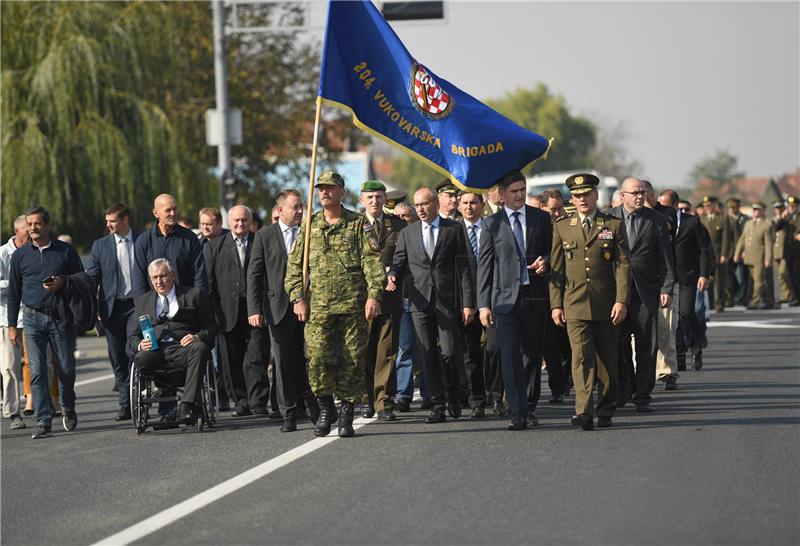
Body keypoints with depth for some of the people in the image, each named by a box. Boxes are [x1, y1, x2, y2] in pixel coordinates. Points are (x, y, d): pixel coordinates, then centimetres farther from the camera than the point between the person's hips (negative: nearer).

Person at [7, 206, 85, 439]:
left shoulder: (66, 251, 4)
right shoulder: (20, 255, 8)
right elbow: (14, 292, 12)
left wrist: (63, 283, -11)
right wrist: (12, 326, 8)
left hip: (61, 318, -1)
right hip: (33, 318, 1)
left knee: (66, 369, 1)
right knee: (37, 371, -8)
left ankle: (68, 409, 28)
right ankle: (43, 422, -8)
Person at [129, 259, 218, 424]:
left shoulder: (194, 295, 17)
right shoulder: (143, 301, 26)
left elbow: (211, 328, 10)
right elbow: (133, 336, 21)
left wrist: (198, 337, -13)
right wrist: (140, 345, -4)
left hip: (183, 347, -2)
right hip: (155, 351, 2)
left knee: (199, 349, -36)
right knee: (141, 359, -34)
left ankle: (187, 406, -40)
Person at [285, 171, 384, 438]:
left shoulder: (358, 224, 6)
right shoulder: (309, 225, 12)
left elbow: (372, 261, 0)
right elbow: (294, 265, 12)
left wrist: (373, 295, -11)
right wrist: (297, 298, 1)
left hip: (353, 305, -1)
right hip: (318, 306, 1)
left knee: (352, 361, -1)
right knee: (318, 358, -12)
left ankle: (346, 415, 9)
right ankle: (325, 408, 7)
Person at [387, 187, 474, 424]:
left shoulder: (453, 230, 5)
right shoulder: (407, 233, 13)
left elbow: (463, 268, 2)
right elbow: (399, 262, 12)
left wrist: (468, 303, -4)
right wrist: (393, 276, -13)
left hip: (448, 302, -2)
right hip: (420, 302, 2)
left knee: (450, 353, -7)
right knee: (428, 355, 0)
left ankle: (454, 393, 20)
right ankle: (437, 406, 4)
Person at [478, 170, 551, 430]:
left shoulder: (541, 218, 9)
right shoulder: (492, 224, 4)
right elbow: (484, 265, 3)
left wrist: (545, 262, -9)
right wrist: (483, 303, -4)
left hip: (535, 296, 2)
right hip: (506, 297, -2)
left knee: (533, 354, 8)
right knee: (510, 356, -9)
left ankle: (529, 407, 21)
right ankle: (518, 412, -10)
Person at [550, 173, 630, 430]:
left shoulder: (613, 226, 5)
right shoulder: (561, 228, 9)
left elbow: (623, 265, 1)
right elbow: (556, 268, 10)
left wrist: (621, 301, -9)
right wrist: (555, 304, 3)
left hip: (606, 304, 0)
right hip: (575, 304, 0)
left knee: (607, 359, 7)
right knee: (581, 357, -13)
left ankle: (605, 411, 20)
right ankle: (583, 412, -21)